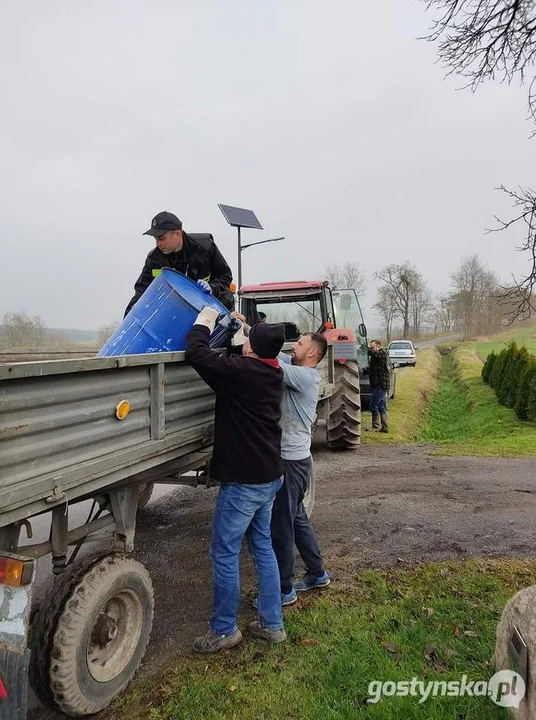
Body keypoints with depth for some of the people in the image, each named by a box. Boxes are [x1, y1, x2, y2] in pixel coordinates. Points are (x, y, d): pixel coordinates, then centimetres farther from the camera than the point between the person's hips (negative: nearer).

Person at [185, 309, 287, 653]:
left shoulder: (240, 372, -22)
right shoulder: (273, 373, 4)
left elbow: (196, 352, -20)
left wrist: (205, 321, -4)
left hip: (244, 481, -9)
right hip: (269, 476, 9)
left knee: (224, 553, 6)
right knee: (263, 547, 18)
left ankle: (224, 629, 21)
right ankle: (272, 624, 29)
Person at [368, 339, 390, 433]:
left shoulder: (382, 353, -8)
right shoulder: (376, 356, 20)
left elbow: (372, 352, -27)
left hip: (381, 384, -10)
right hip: (378, 384, 10)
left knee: (374, 405, -9)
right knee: (381, 407, 11)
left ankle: (375, 426, -4)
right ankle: (385, 427, 16)